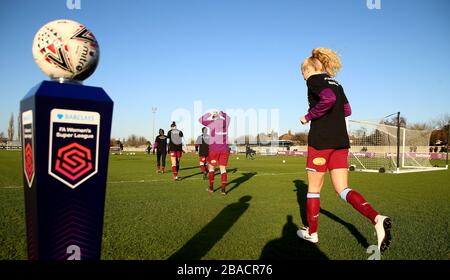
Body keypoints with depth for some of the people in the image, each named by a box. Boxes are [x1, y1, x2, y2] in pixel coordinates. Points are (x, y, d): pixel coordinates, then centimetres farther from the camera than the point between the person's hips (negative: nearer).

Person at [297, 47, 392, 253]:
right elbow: (347, 110, 22)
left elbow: (328, 98, -21)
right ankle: (377, 218, -16)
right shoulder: (336, 84, 20)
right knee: (342, 189, 6)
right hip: (341, 140, 7)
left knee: (313, 188, 7)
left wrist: (308, 116, -10)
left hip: (320, 140, -7)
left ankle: (312, 232, 20)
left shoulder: (314, 79, -3)